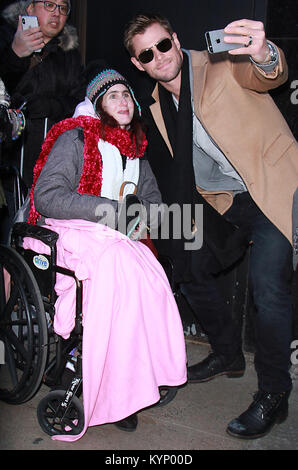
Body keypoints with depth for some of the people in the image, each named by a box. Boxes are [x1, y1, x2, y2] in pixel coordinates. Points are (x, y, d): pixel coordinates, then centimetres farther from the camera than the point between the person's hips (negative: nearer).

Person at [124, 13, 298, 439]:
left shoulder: (222, 65, -10)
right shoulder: (156, 108, 7)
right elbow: (172, 175, 16)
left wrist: (263, 55, -53)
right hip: (224, 201, 7)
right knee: (189, 266, 7)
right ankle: (228, 355, 29)